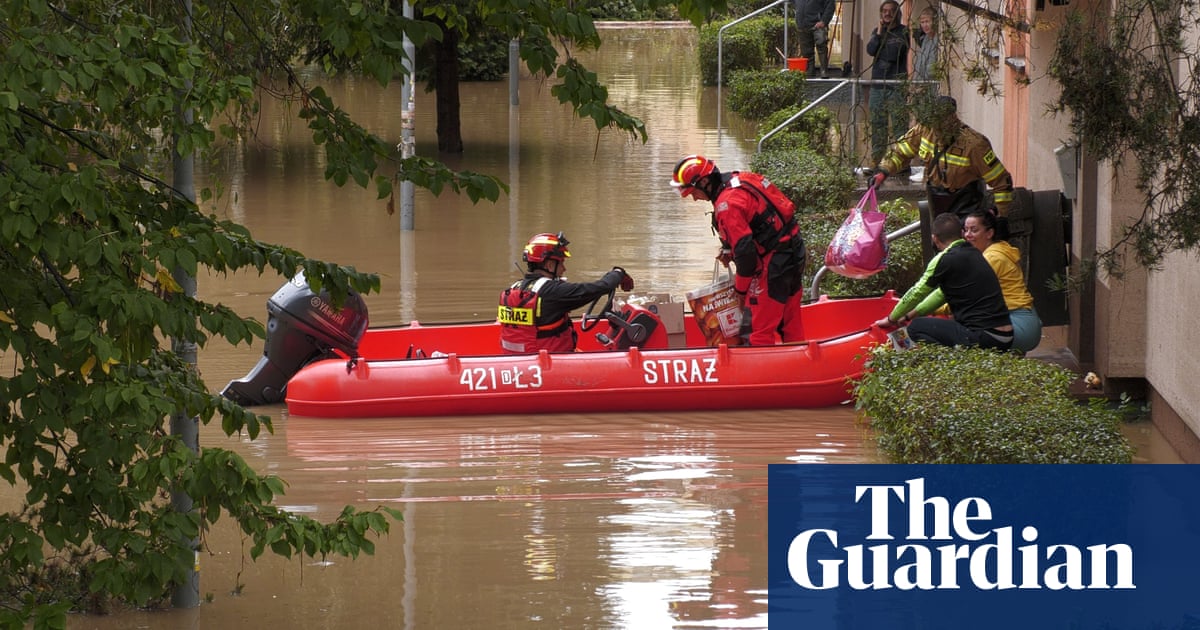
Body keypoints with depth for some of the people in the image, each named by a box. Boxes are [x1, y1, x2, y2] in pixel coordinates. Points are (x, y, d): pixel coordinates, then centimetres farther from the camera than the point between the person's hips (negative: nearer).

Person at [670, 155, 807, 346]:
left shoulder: (727, 204, -19)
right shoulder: (740, 179, 8)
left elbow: (746, 251, -20)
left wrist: (741, 289, -7)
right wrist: (730, 250, 15)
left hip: (774, 261, -10)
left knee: (761, 328, -5)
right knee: (790, 322, 18)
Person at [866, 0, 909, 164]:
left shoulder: (903, 32, -1)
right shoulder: (876, 31, 16)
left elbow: (893, 54, -11)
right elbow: (870, 50, 0)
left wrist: (879, 52, 0)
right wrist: (879, 33, -5)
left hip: (896, 84, -5)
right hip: (877, 83, 5)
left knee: (898, 123, -9)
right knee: (877, 124, 7)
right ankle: (876, 160, 11)